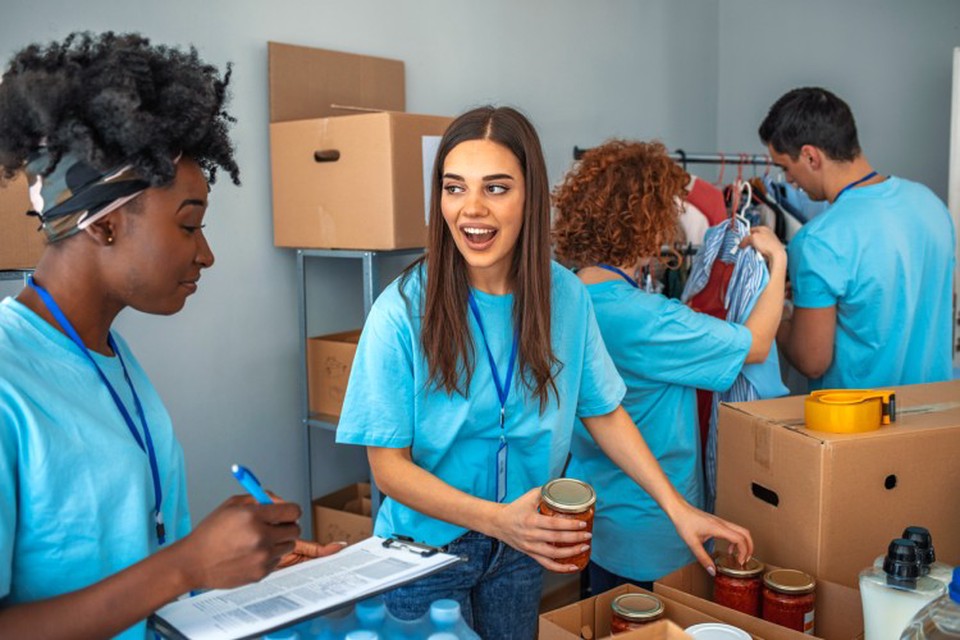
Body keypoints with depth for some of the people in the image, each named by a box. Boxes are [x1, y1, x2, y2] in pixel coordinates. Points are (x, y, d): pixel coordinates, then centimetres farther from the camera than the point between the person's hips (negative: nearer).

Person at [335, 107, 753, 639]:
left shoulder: (566, 296, -9)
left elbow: (604, 414, 2)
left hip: (520, 549, 4)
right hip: (426, 549, -3)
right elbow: (389, 465, -17)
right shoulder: (403, 311, -21)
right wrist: (499, 519, -29)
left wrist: (677, 508, -4)